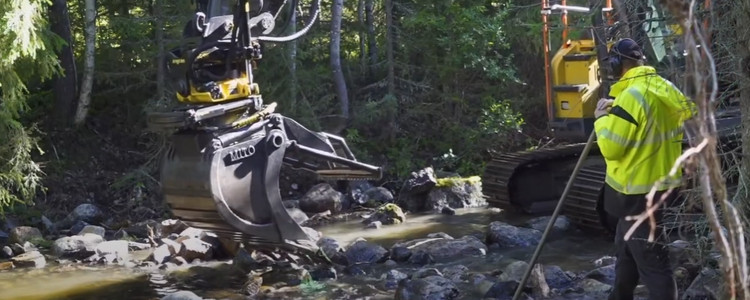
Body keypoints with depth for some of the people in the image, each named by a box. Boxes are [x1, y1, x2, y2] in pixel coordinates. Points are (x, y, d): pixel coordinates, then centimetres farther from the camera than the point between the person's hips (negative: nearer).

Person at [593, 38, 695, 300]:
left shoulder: (632, 95, -23)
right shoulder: (663, 90, 5)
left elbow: (610, 147, -21)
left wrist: (602, 118, -5)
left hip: (639, 189, -10)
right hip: (658, 181, 10)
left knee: (650, 259, -7)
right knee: (626, 247, 24)